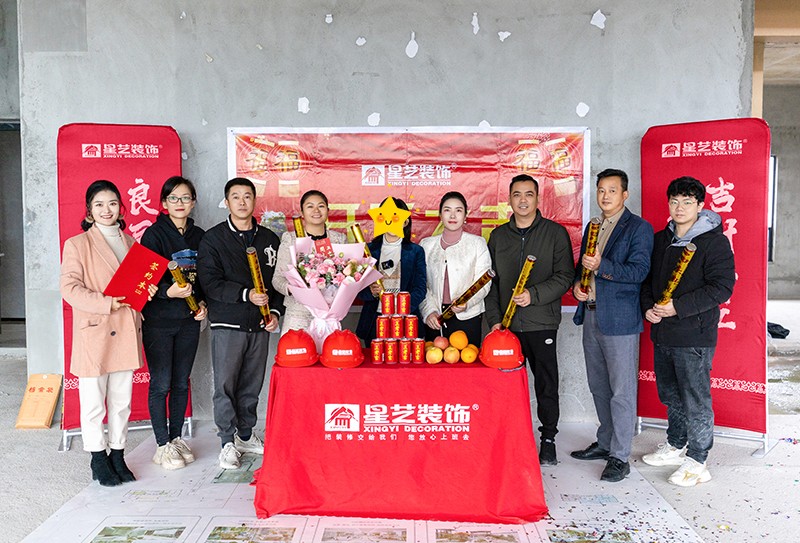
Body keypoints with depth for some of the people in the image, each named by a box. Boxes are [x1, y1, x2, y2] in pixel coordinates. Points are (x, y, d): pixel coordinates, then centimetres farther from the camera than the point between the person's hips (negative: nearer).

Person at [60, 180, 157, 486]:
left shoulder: (130, 242, 13)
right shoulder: (77, 244, -3)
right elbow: (69, 287, -12)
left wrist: (145, 289, -1)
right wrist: (106, 303, -22)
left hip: (126, 333, 5)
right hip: (93, 334, -5)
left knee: (122, 401, 13)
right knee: (93, 402, 5)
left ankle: (118, 455, 26)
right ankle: (98, 459, 21)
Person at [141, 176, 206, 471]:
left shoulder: (199, 236, 9)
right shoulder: (154, 234, -6)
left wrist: (203, 303, -1)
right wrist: (169, 292, -27)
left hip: (189, 320, 4)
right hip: (158, 321, -4)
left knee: (182, 382, 12)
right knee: (161, 384, 1)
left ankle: (177, 437, 25)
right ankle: (163, 445, 13)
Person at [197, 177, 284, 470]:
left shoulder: (269, 239, 12)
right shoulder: (213, 239, 0)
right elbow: (210, 282, -10)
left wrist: (276, 311, 0)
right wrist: (245, 294, -20)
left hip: (260, 325, 3)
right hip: (227, 324, -3)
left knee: (252, 385, 11)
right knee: (225, 385, 0)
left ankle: (246, 435, 26)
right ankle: (228, 441, 12)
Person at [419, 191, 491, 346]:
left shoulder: (478, 243, 5)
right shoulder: (426, 244, 10)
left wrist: (467, 303, -19)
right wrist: (429, 311, -7)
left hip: (467, 316, -1)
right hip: (434, 319, 1)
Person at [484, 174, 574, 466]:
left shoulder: (555, 233, 1)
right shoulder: (498, 235, 11)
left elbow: (565, 276, -4)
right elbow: (491, 281, 11)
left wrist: (533, 295, -17)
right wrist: (494, 318, 3)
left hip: (541, 323, -2)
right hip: (506, 325, 3)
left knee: (546, 385, 5)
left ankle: (548, 440, 20)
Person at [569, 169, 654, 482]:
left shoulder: (639, 228, -6)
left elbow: (639, 271, -16)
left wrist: (601, 266, -29)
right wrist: (577, 283, 4)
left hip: (619, 319, -8)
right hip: (591, 315, 8)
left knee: (622, 391, -2)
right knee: (599, 386, 16)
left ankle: (620, 457, 7)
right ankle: (605, 443, 30)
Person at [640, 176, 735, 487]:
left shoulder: (714, 241, -8)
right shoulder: (660, 240, 13)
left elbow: (722, 287, -15)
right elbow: (647, 277, 18)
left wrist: (678, 307, -19)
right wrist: (648, 307, 0)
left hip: (694, 336, -7)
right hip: (662, 333, 7)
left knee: (696, 400, 1)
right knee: (670, 395, 19)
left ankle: (696, 462, 14)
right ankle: (676, 446, 36)